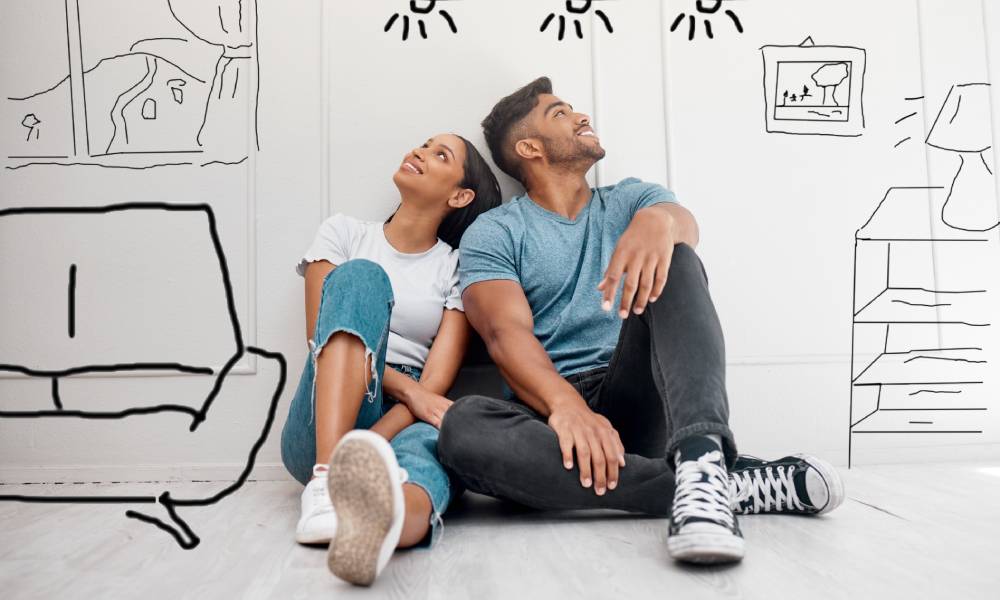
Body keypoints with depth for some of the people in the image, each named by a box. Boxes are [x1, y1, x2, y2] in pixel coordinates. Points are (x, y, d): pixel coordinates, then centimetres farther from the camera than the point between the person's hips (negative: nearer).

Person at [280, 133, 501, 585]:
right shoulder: (344, 233, 13)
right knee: (359, 276, -25)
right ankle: (327, 481, -44)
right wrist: (405, 386, -16)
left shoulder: (456, 268, 10)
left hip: (404, 423, 0)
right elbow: (320, 336, 0)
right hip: (319, 432, 0)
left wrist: (365, 450, -22)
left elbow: (436, 385, -4)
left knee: (430, 443, -37)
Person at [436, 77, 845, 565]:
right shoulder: (492, 233, 5)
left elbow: (684, 222, -9)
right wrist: (566, 404, -32)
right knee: (463, 427, -34)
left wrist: (659, 219, -35)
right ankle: (734, 484, -35)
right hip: (549, 409, -1)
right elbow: (506, 332, -12)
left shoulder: (630, 199, 15)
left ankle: (700, 456, -44)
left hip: (637, 401, 2)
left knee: (673, 261, -20)